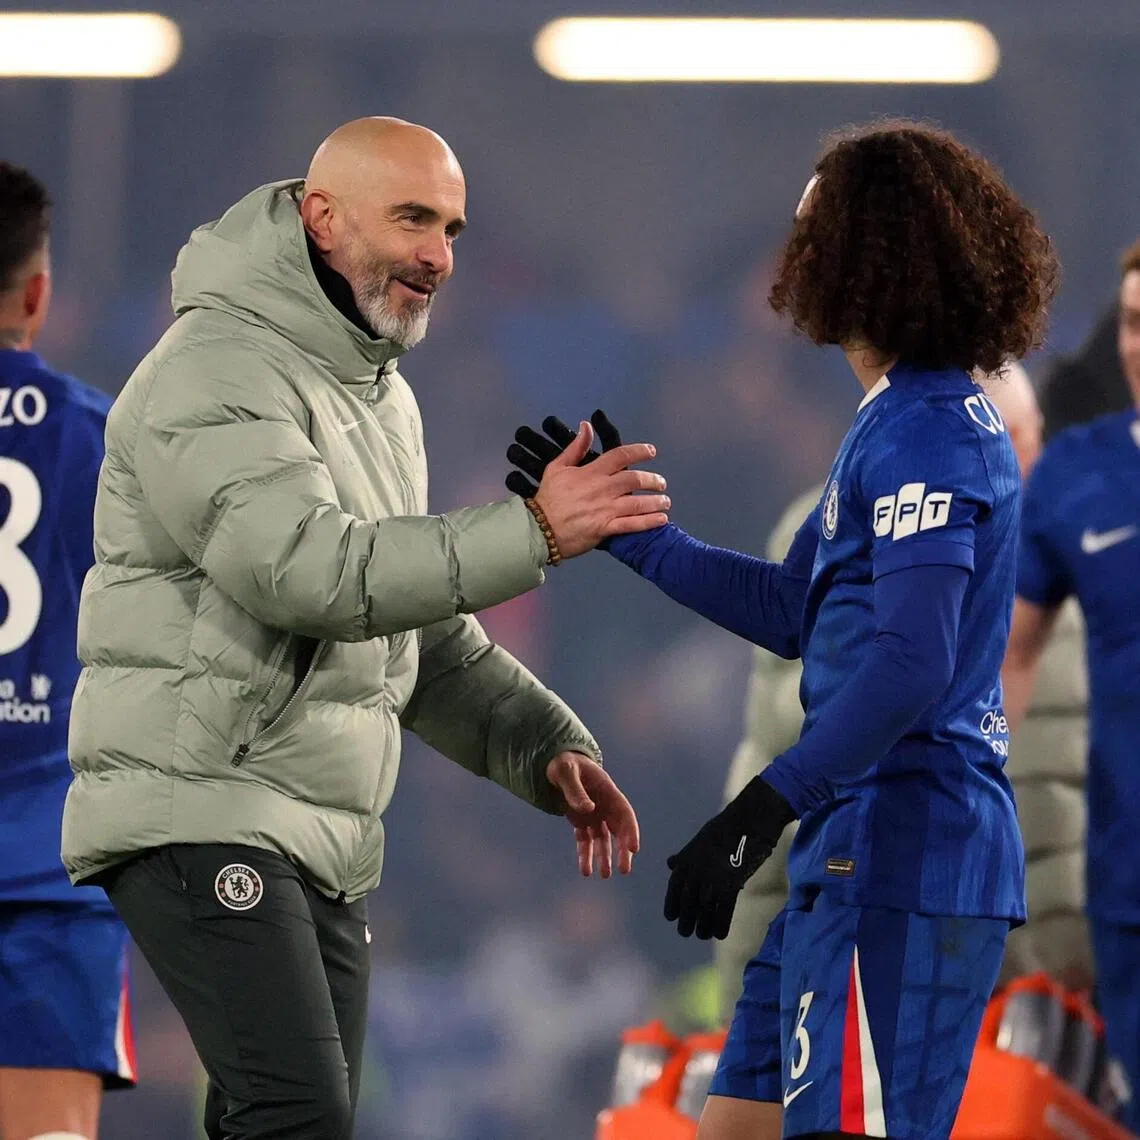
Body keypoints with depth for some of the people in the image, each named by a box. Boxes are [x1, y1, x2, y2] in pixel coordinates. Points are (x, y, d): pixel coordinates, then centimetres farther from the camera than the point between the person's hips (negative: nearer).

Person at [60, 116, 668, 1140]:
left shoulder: (383, 398, 20)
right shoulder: (217, 374, -12)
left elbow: (425, 638, 26)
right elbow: (304, 567, -28)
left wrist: (543, 749, 9)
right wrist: (531, 533, -31)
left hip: (327, 850, 10)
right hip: (202, 814, -10)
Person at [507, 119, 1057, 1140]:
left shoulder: (924, 432, -15)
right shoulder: (909, 419, 17)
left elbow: (909, 663, -25)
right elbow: (792, 610, 24)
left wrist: (766, 808, -28)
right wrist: (624, 529, 25)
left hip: (901, 862, -11)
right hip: (857, 855, 11)